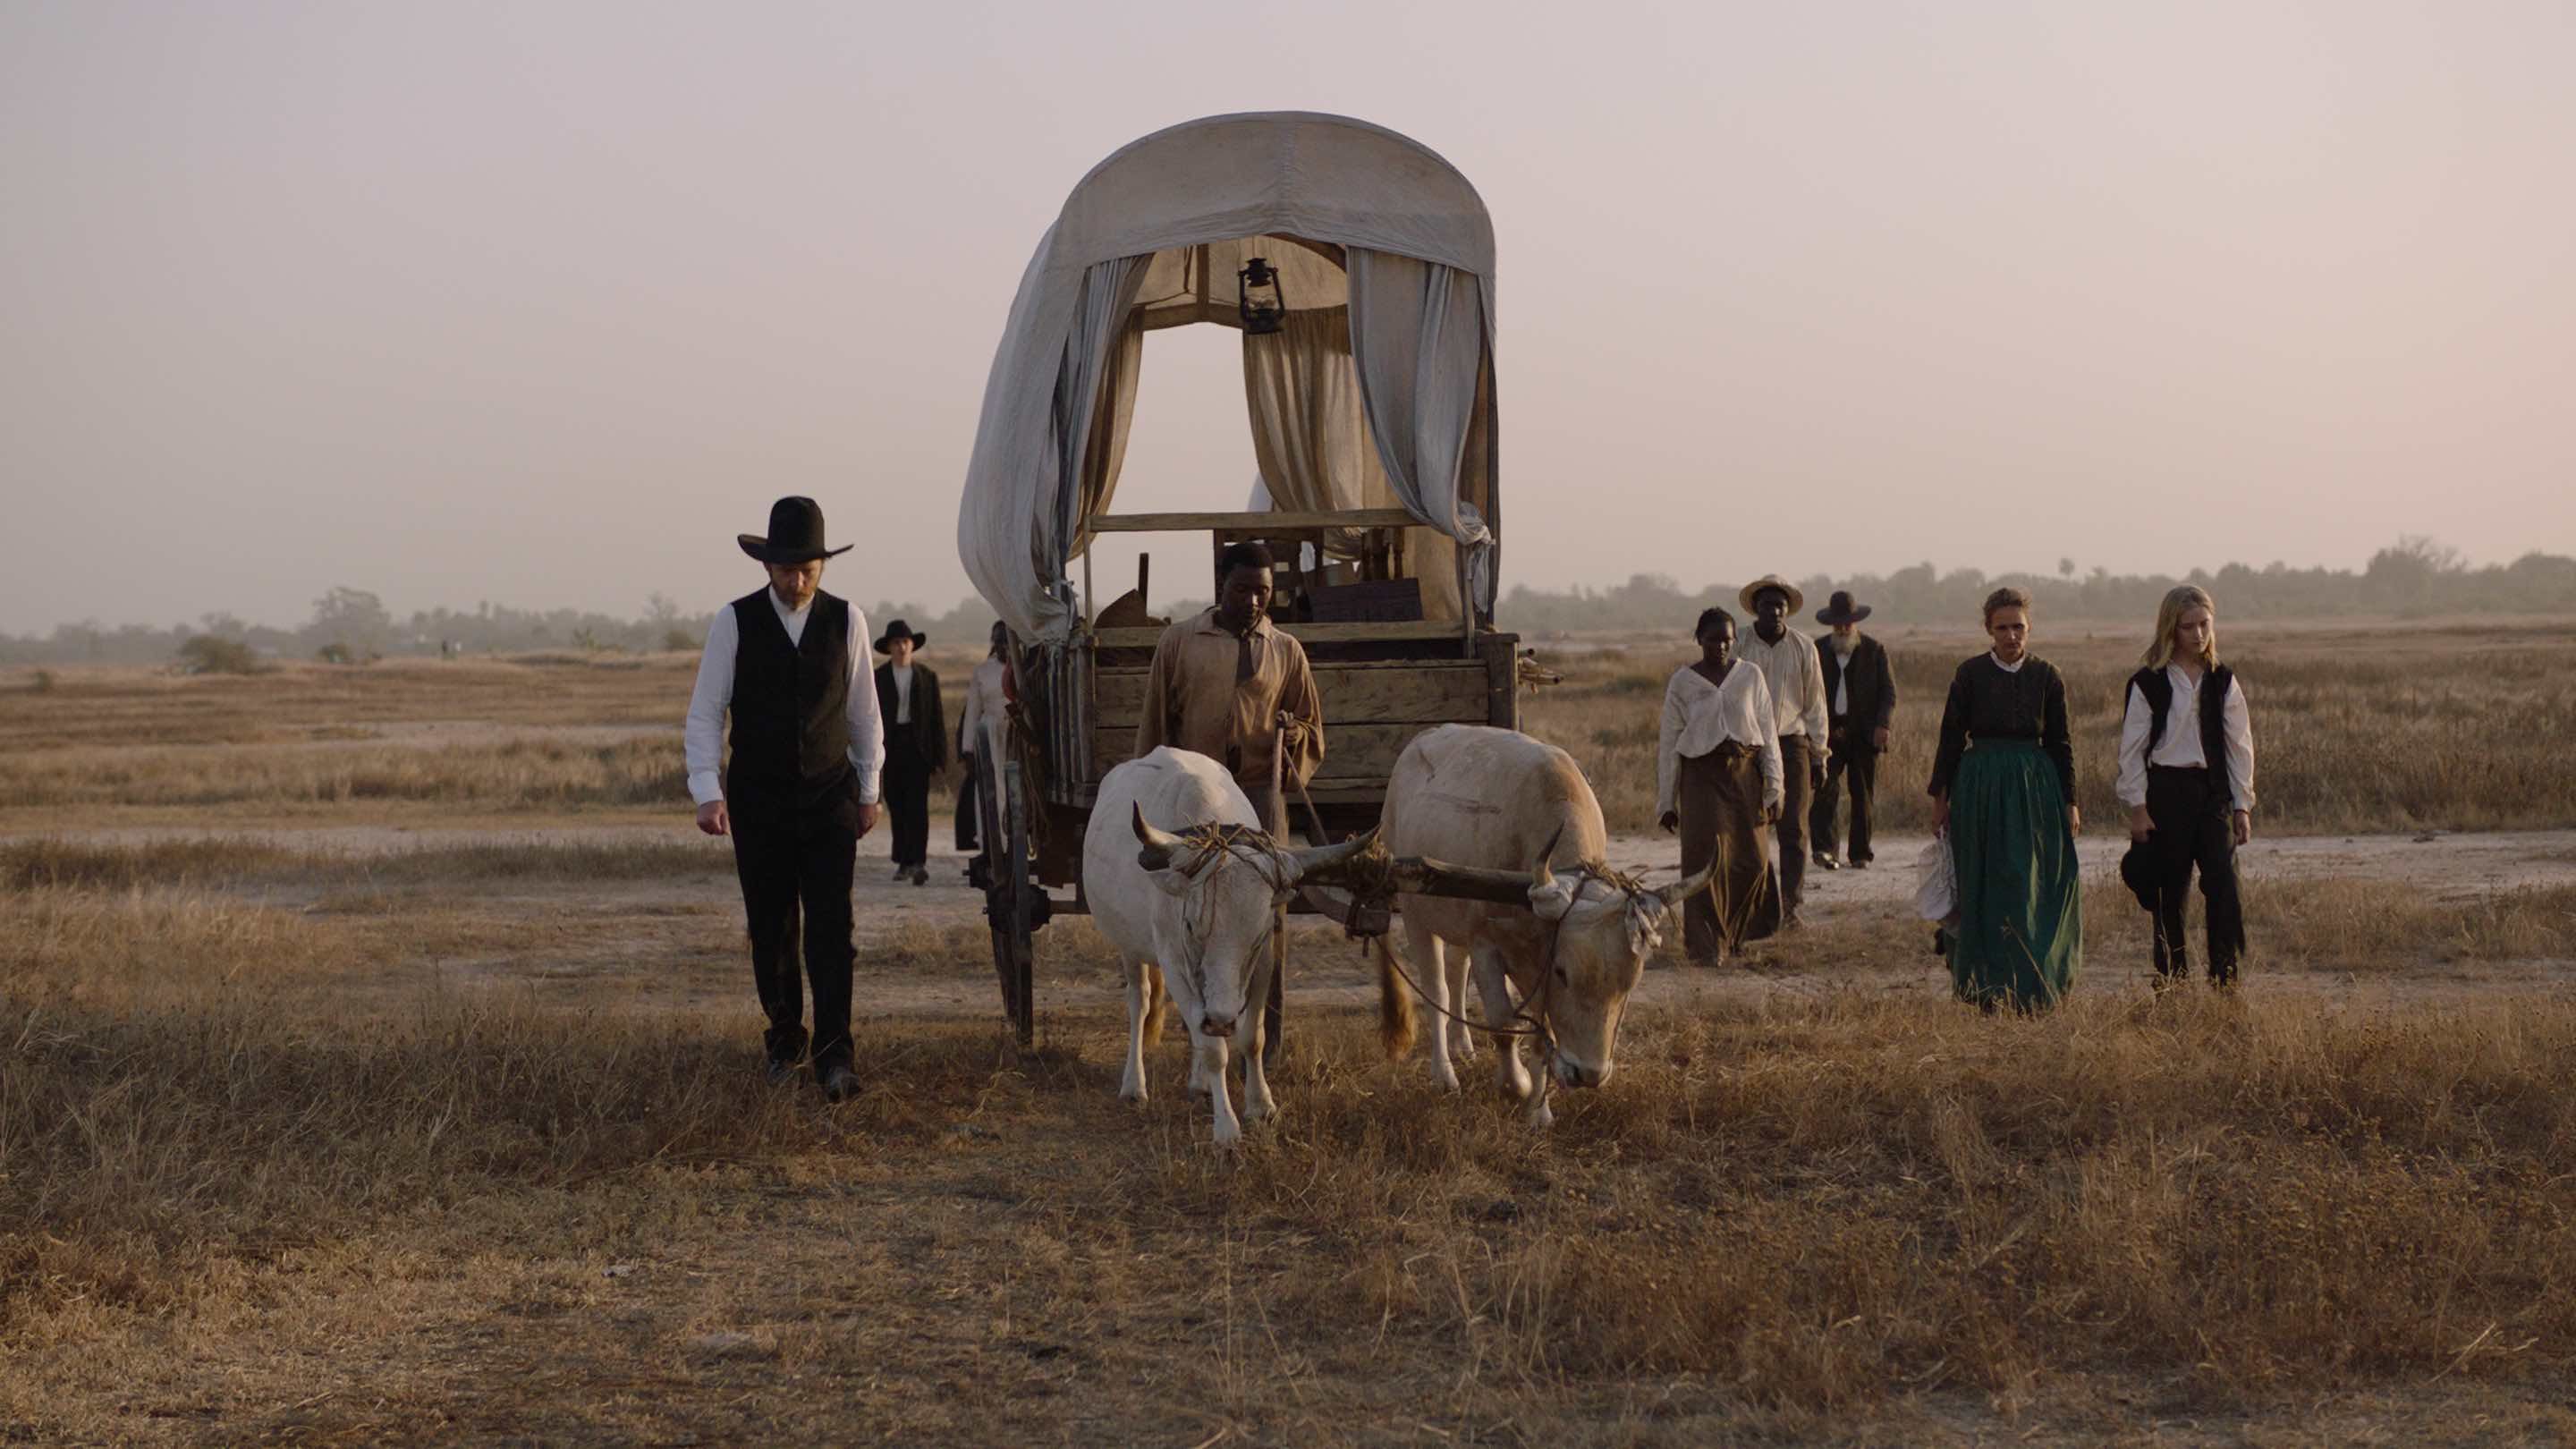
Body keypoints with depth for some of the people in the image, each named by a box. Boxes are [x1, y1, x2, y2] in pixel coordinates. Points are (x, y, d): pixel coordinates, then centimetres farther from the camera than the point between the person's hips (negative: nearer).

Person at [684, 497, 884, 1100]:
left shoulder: (847, 620, 0)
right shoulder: (735, 622, -5)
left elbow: (863, 711, 10)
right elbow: (705, 713, -4)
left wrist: (869, 789, 13)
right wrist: (707, 791, -14)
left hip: (830, 800, 0)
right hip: (759, 802, 0)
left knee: (832, 928, -8)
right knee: (771, 931, 7)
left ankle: (833, 1055, -8)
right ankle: (784, 1041, 23)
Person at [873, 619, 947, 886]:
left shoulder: (927, 677, 6)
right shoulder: (878, 678, 6)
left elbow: (936, 719, 5)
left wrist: (940, 757, 0)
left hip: (918, 746, -1)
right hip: (890, 746, 1)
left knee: (917, 805, -10)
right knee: (897, 807, 6)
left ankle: (918, 863, -17)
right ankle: (903, 861, 15)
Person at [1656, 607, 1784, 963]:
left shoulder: (1750, 676, 6)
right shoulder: (1682, 682, 3)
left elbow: (1768, 734, 7)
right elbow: (1668, 743, 5)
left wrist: (1773, 788, 0)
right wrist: (1665, 801, 3)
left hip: (1745, 773, 2)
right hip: (1702, 776, -2)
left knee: (1751, 861, 1)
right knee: (1706, 857, -12)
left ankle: (1733, 935, 22)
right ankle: (1705, 946, -8)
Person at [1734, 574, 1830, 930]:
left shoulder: (1803, 647, 6)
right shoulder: (1738, 647, 1)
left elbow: (1814, 704, 10)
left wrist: (1818, 755, 7)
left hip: (1792, 744, 1)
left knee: (1794, 830, -2)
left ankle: (1790, 906, 4)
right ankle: (1763, 908, 3)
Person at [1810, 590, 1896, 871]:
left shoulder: (1874, 650, 5)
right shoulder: (1819, 650, 9)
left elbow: (1889, 692, 4)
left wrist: (1883, 724, -10)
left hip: (1865, 732, 0)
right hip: (1829, 732, 0)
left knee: (1863, 794, 3)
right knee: (1825, 788, -15)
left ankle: (1860, 854, 10)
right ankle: (1824, 848, -19)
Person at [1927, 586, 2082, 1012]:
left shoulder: (2047, 676, 1)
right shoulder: (1970, 675, -1)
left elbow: (2060, 743, 6)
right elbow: (1951, 737, 3)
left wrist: (2069, 802, 3)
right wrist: (1940, 798, 1)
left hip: (2035, 785, 1)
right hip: (1979, 788, 0)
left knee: (2031, 887, 0)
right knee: (1982, 891, 3)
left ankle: (2031, 990, 8)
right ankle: (1985, 990, 9)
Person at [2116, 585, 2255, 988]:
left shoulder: (2223, 682, 8)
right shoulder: (2147, 684, -1)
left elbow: (2240, 744, 10)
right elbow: (2132, 748, -1)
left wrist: (2242, 804, 6)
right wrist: (2137, 806, -5)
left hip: (2213, 791, 2)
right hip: (2166, 791, -2)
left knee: (2224, 886, -11)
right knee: (2169, 893, 3)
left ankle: (2226, 980, -9)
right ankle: (2171, 982, 12)